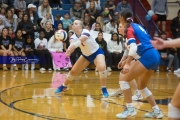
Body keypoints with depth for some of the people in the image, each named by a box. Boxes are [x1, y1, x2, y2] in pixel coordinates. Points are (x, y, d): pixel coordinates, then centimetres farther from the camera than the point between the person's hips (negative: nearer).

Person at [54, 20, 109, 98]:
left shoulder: (85, 32, -28)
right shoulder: (73, 37, -13)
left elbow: (79, 41, -47)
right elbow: (72, 46, -33)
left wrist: (71, 48, -66)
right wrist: (69, 52, -57)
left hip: (97, 52, -5)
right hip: (86, 55, 6)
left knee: (101, 67, -33)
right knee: (73, 71, 5)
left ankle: (104, 89, -16)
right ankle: (64, 86, 30)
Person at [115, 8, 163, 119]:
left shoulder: (129, 28, -4)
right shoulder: (137, 26, 21)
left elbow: (133, 47, -19)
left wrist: (128, 64, -26)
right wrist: (126, 60, 33)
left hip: (148, 57, -9)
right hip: (155, 56, 9)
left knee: (123, 79, -4)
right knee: (142, 86, 22)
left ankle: (130, 108, -6)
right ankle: (156, 111, 19)